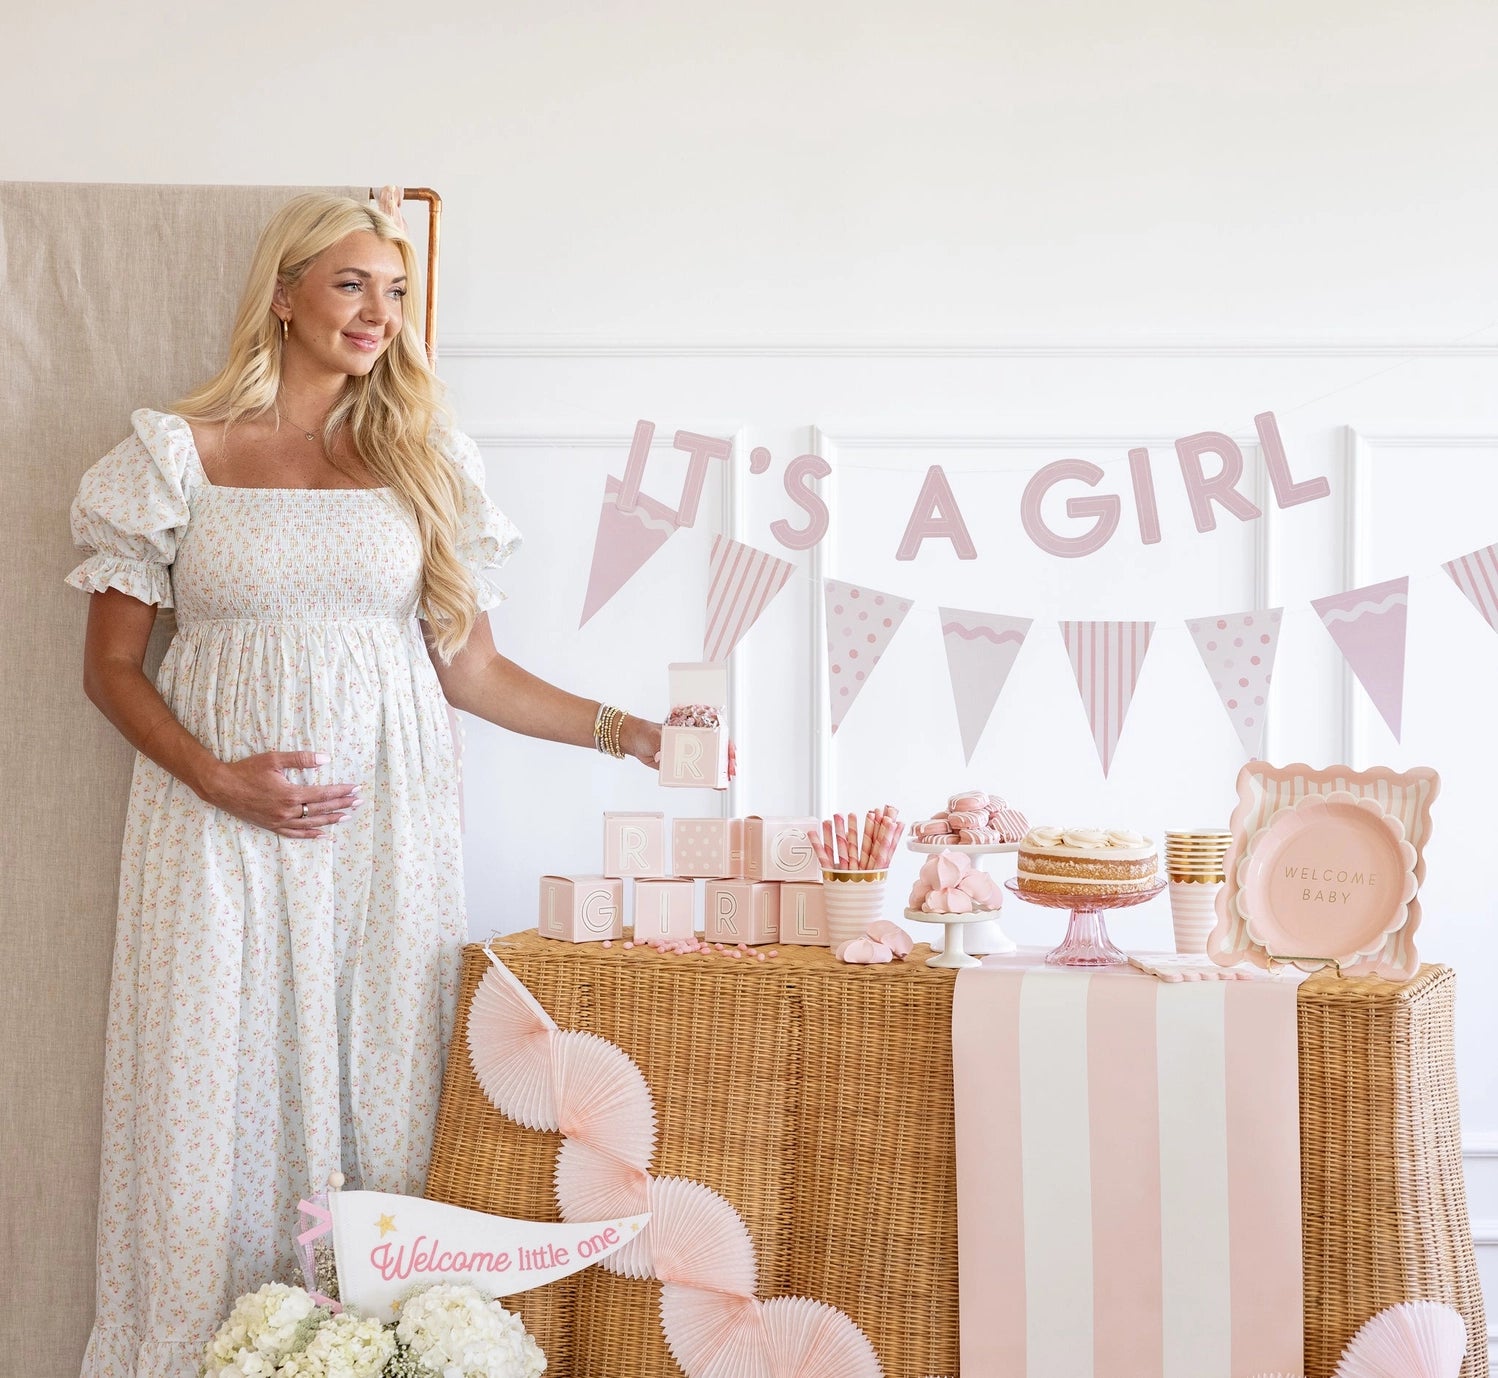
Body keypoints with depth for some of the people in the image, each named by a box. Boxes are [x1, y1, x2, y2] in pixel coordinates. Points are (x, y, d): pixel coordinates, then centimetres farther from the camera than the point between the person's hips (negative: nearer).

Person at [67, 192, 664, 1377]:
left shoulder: (424, 460, 10)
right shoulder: (181, 455, 4)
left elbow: (470, 666, 10)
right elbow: (111, 665, 4)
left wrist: (629, 732, 0)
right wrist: (217, 777, -11)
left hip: (387, 824, 2)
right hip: (225, 831, -1)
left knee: (381, 1092, -1)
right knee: (214, 1097, -1)